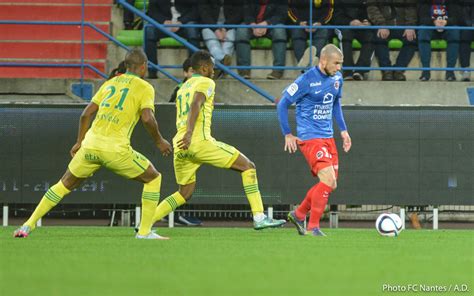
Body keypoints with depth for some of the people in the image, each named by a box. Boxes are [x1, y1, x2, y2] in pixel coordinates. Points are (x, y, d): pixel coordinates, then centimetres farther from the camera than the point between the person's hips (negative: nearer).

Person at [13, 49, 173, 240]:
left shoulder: (110, 83, 19)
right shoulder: (145, 88, 3)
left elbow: (86, 114, 16)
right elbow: (147, 118, -12)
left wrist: (79, 142, 26)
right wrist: (159, 141, 4)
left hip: (90, 145, 5)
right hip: (116, 149, -5)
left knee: (65, 184, 21)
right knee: (153, 179, 14)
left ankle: (28, 225, 15)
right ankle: (144, 231, 6)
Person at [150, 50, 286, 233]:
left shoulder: (183, 88, 27)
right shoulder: (206, 83, 1)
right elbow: (195, 105, -18)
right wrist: (189, 134, -30)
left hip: (180, 145, 8)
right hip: (199, 141, -8)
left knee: (184, 194, 19)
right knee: (247, 166, 1)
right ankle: (259, 218, -7)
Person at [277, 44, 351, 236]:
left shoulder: (337, 78, 6)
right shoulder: (306, 80, -16)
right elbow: (283, 104, -9)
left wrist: (343, 130, 15)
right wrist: (288, 135, -7)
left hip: (327, 137, 8)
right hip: (310, 137, -8)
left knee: (330, 185, 8)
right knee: (328, 179, -19)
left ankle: (298, 215, 26)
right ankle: (313, 227, -9)